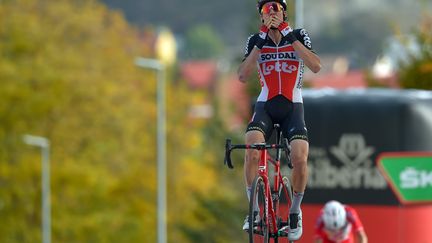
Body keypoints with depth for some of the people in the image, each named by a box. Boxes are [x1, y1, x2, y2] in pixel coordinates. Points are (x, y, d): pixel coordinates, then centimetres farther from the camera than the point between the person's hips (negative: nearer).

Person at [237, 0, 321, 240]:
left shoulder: (299, 36, -2)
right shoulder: (256, 41, 1)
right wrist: (260, 43, -19)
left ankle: (295, 212, 4)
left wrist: (290, 36, -22)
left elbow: (316, 66, -19)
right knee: (252, 151, -28)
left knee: (300, 158, -21)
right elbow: (243, 76, -13)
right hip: (265, 106, 1)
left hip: (292, 106, -1)